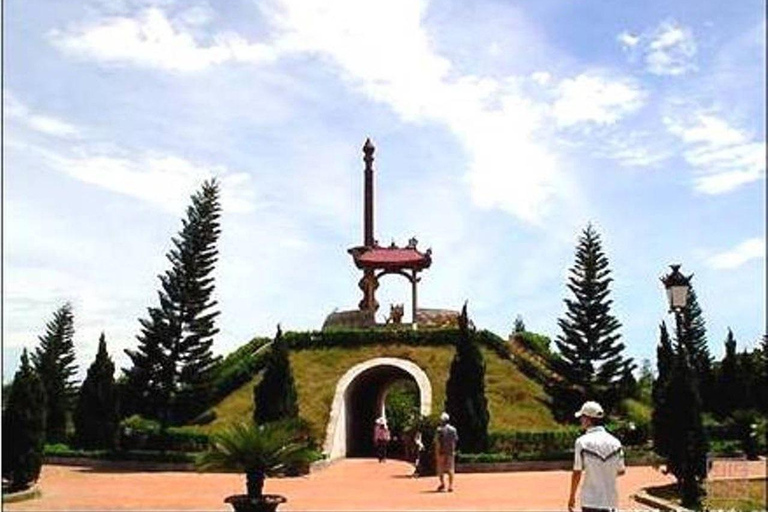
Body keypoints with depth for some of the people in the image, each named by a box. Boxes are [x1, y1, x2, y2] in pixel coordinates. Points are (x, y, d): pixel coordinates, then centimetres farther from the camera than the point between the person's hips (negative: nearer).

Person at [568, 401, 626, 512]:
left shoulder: (582, 441, -11)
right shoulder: (615, 442, 1)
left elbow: (577, 473, -10)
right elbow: (621, 471, 7)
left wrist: (572, 496, 2)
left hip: (591, 500, -4)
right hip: (610, 500, 4)